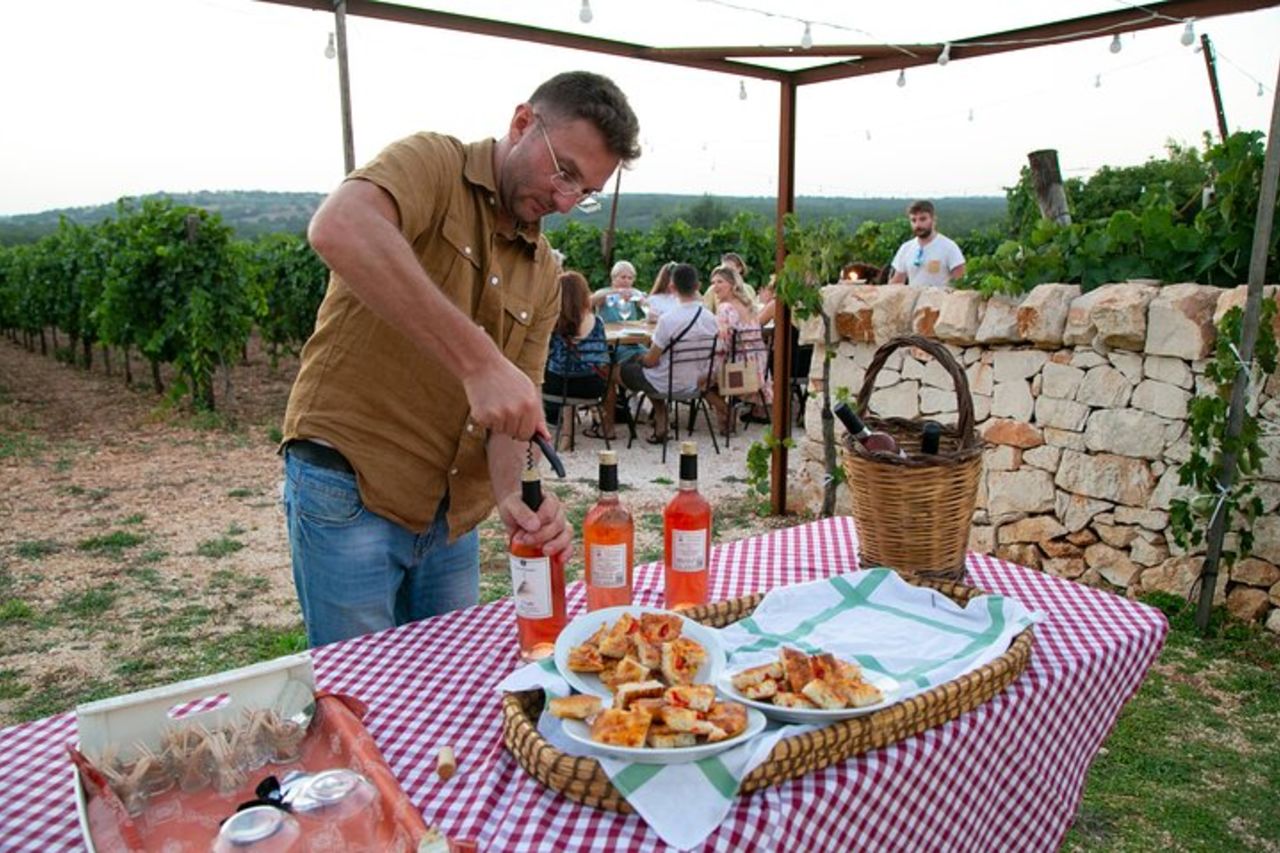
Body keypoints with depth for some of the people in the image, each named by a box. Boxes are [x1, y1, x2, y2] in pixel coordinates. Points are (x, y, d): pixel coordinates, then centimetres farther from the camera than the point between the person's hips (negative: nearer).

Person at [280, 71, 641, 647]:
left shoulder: (544, 276, 9)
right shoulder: (434, 164, -9)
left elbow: (517, 407, 3)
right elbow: (338, 229, -33)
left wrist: (513, 495, -18)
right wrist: (479, 360, -38)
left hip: (452, 515, 7)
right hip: (349, 491, -6)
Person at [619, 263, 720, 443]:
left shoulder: (668, 319, -26)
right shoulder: (710, 318, -9)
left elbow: (651, 361, -18)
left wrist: (640, 358, 5)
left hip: (667, 385, -6)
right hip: (695, 382, 6)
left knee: (625, 367, 18)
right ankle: (660, 423, 26)